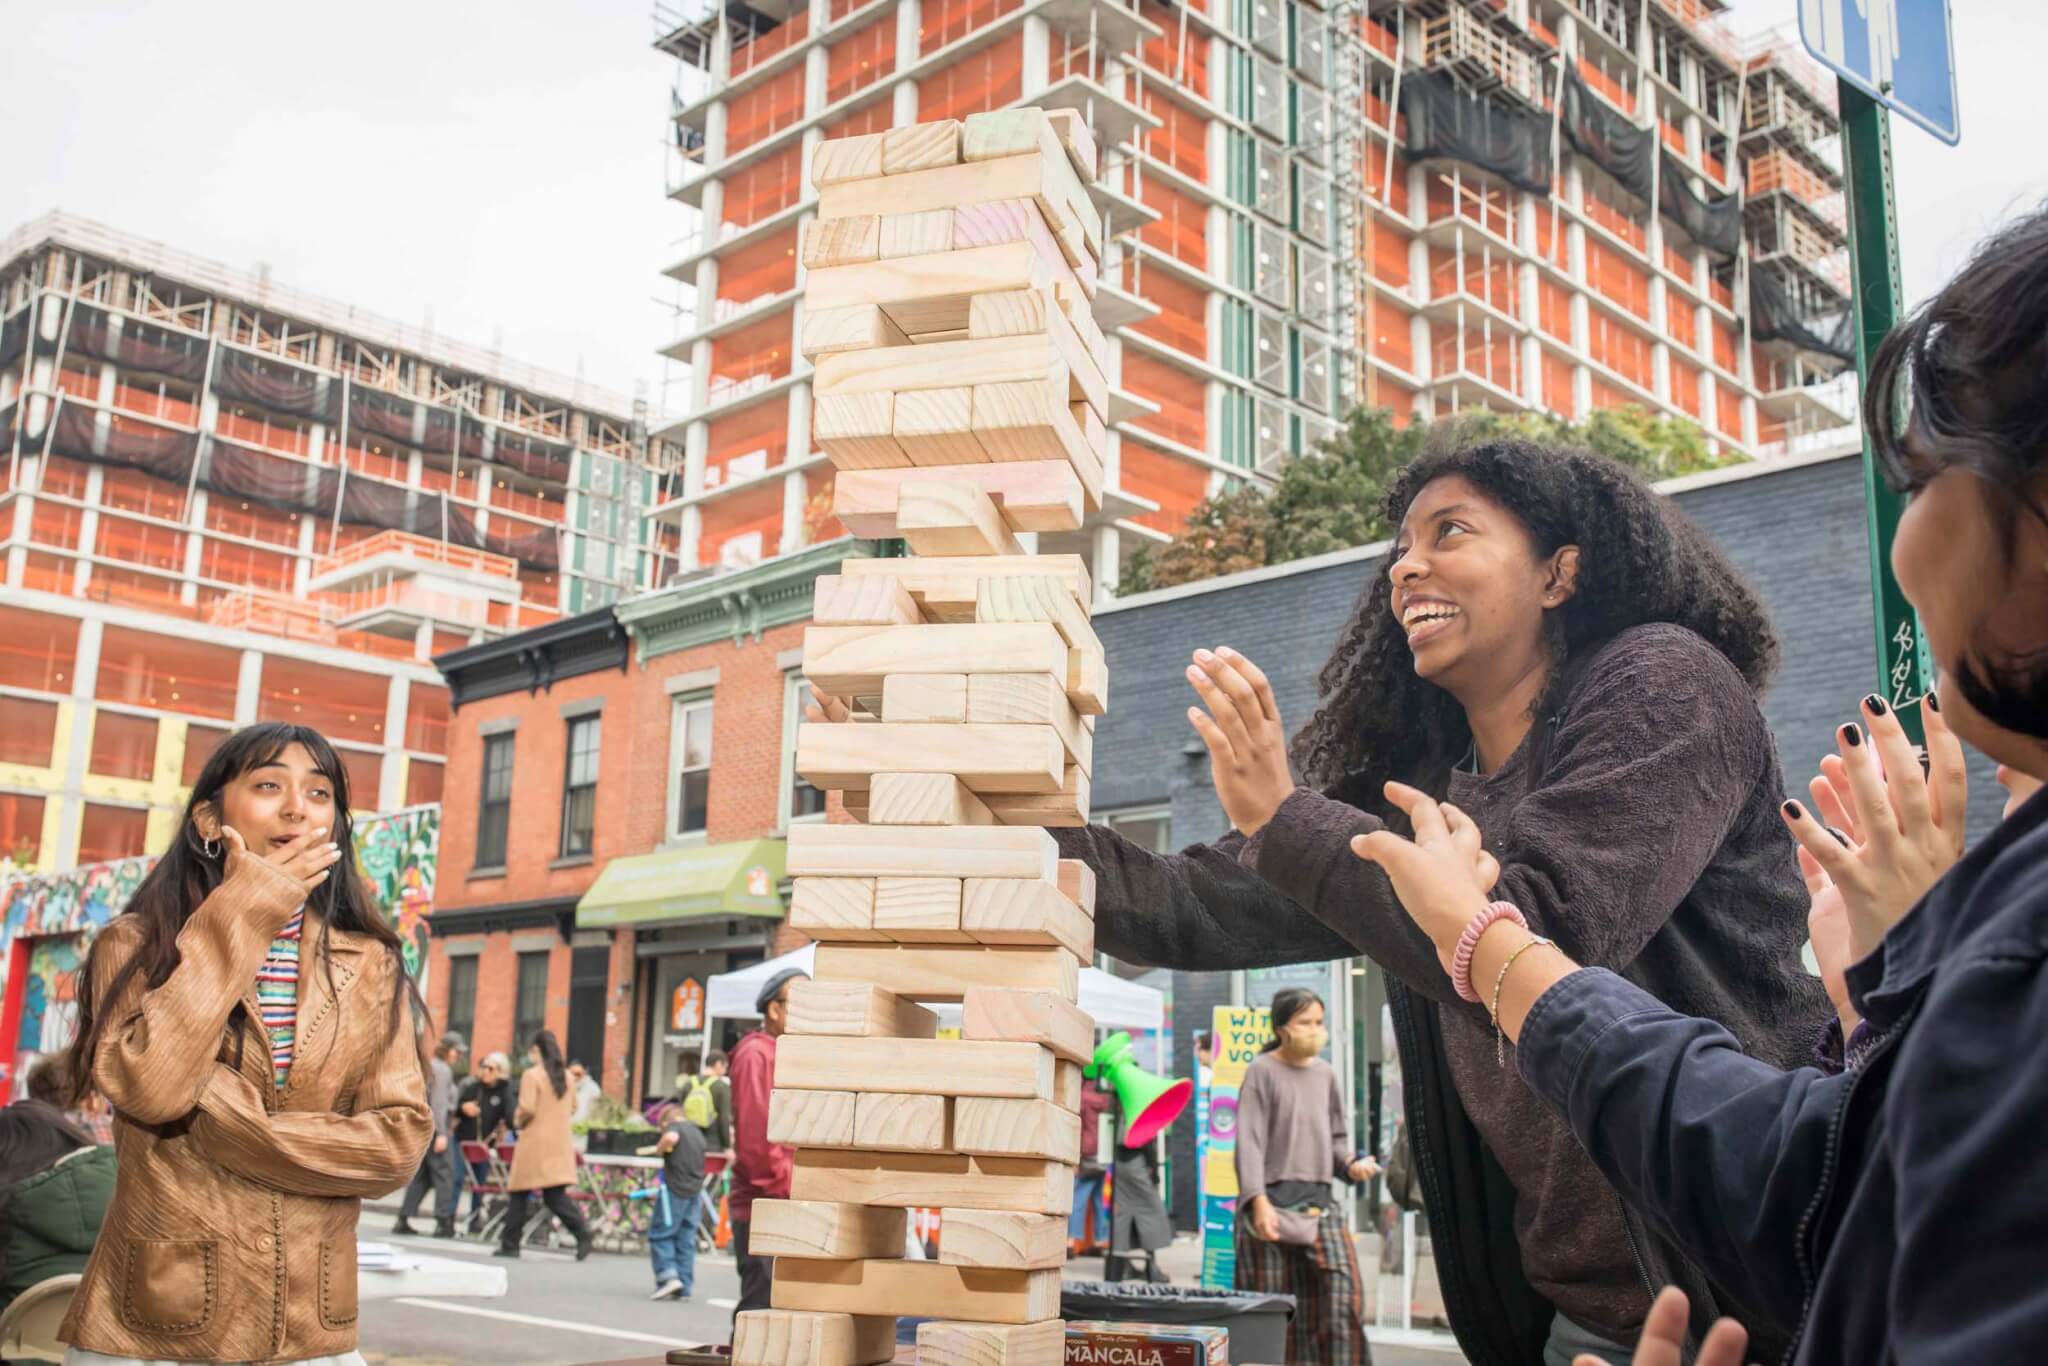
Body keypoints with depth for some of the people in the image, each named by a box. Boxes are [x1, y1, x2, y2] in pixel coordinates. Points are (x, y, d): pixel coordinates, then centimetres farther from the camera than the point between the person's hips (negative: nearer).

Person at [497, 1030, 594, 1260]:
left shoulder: (532, 1075, -10)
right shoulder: (566, 1076, 10)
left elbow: (527, 1109, -17)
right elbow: (572, 1106, 18)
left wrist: (518, 1120, 2)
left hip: (535, 1142, -5)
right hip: (560, 1144, 5)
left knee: (519, 1194, 7)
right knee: (555, 1195, 4)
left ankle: (510, 1244, 13)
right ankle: (582, 1231, -15)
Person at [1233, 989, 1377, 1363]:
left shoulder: (1326, 1075, 14)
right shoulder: (1262, 1071, -2)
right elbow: (1250, 1141, -9)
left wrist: (1352, 1163, -1)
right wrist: (1258, 1200, -19)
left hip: (1320, 1201, 5)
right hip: (1273, 1200, -5)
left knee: (1344, 1291, -6)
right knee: (1270, 1304, -2)